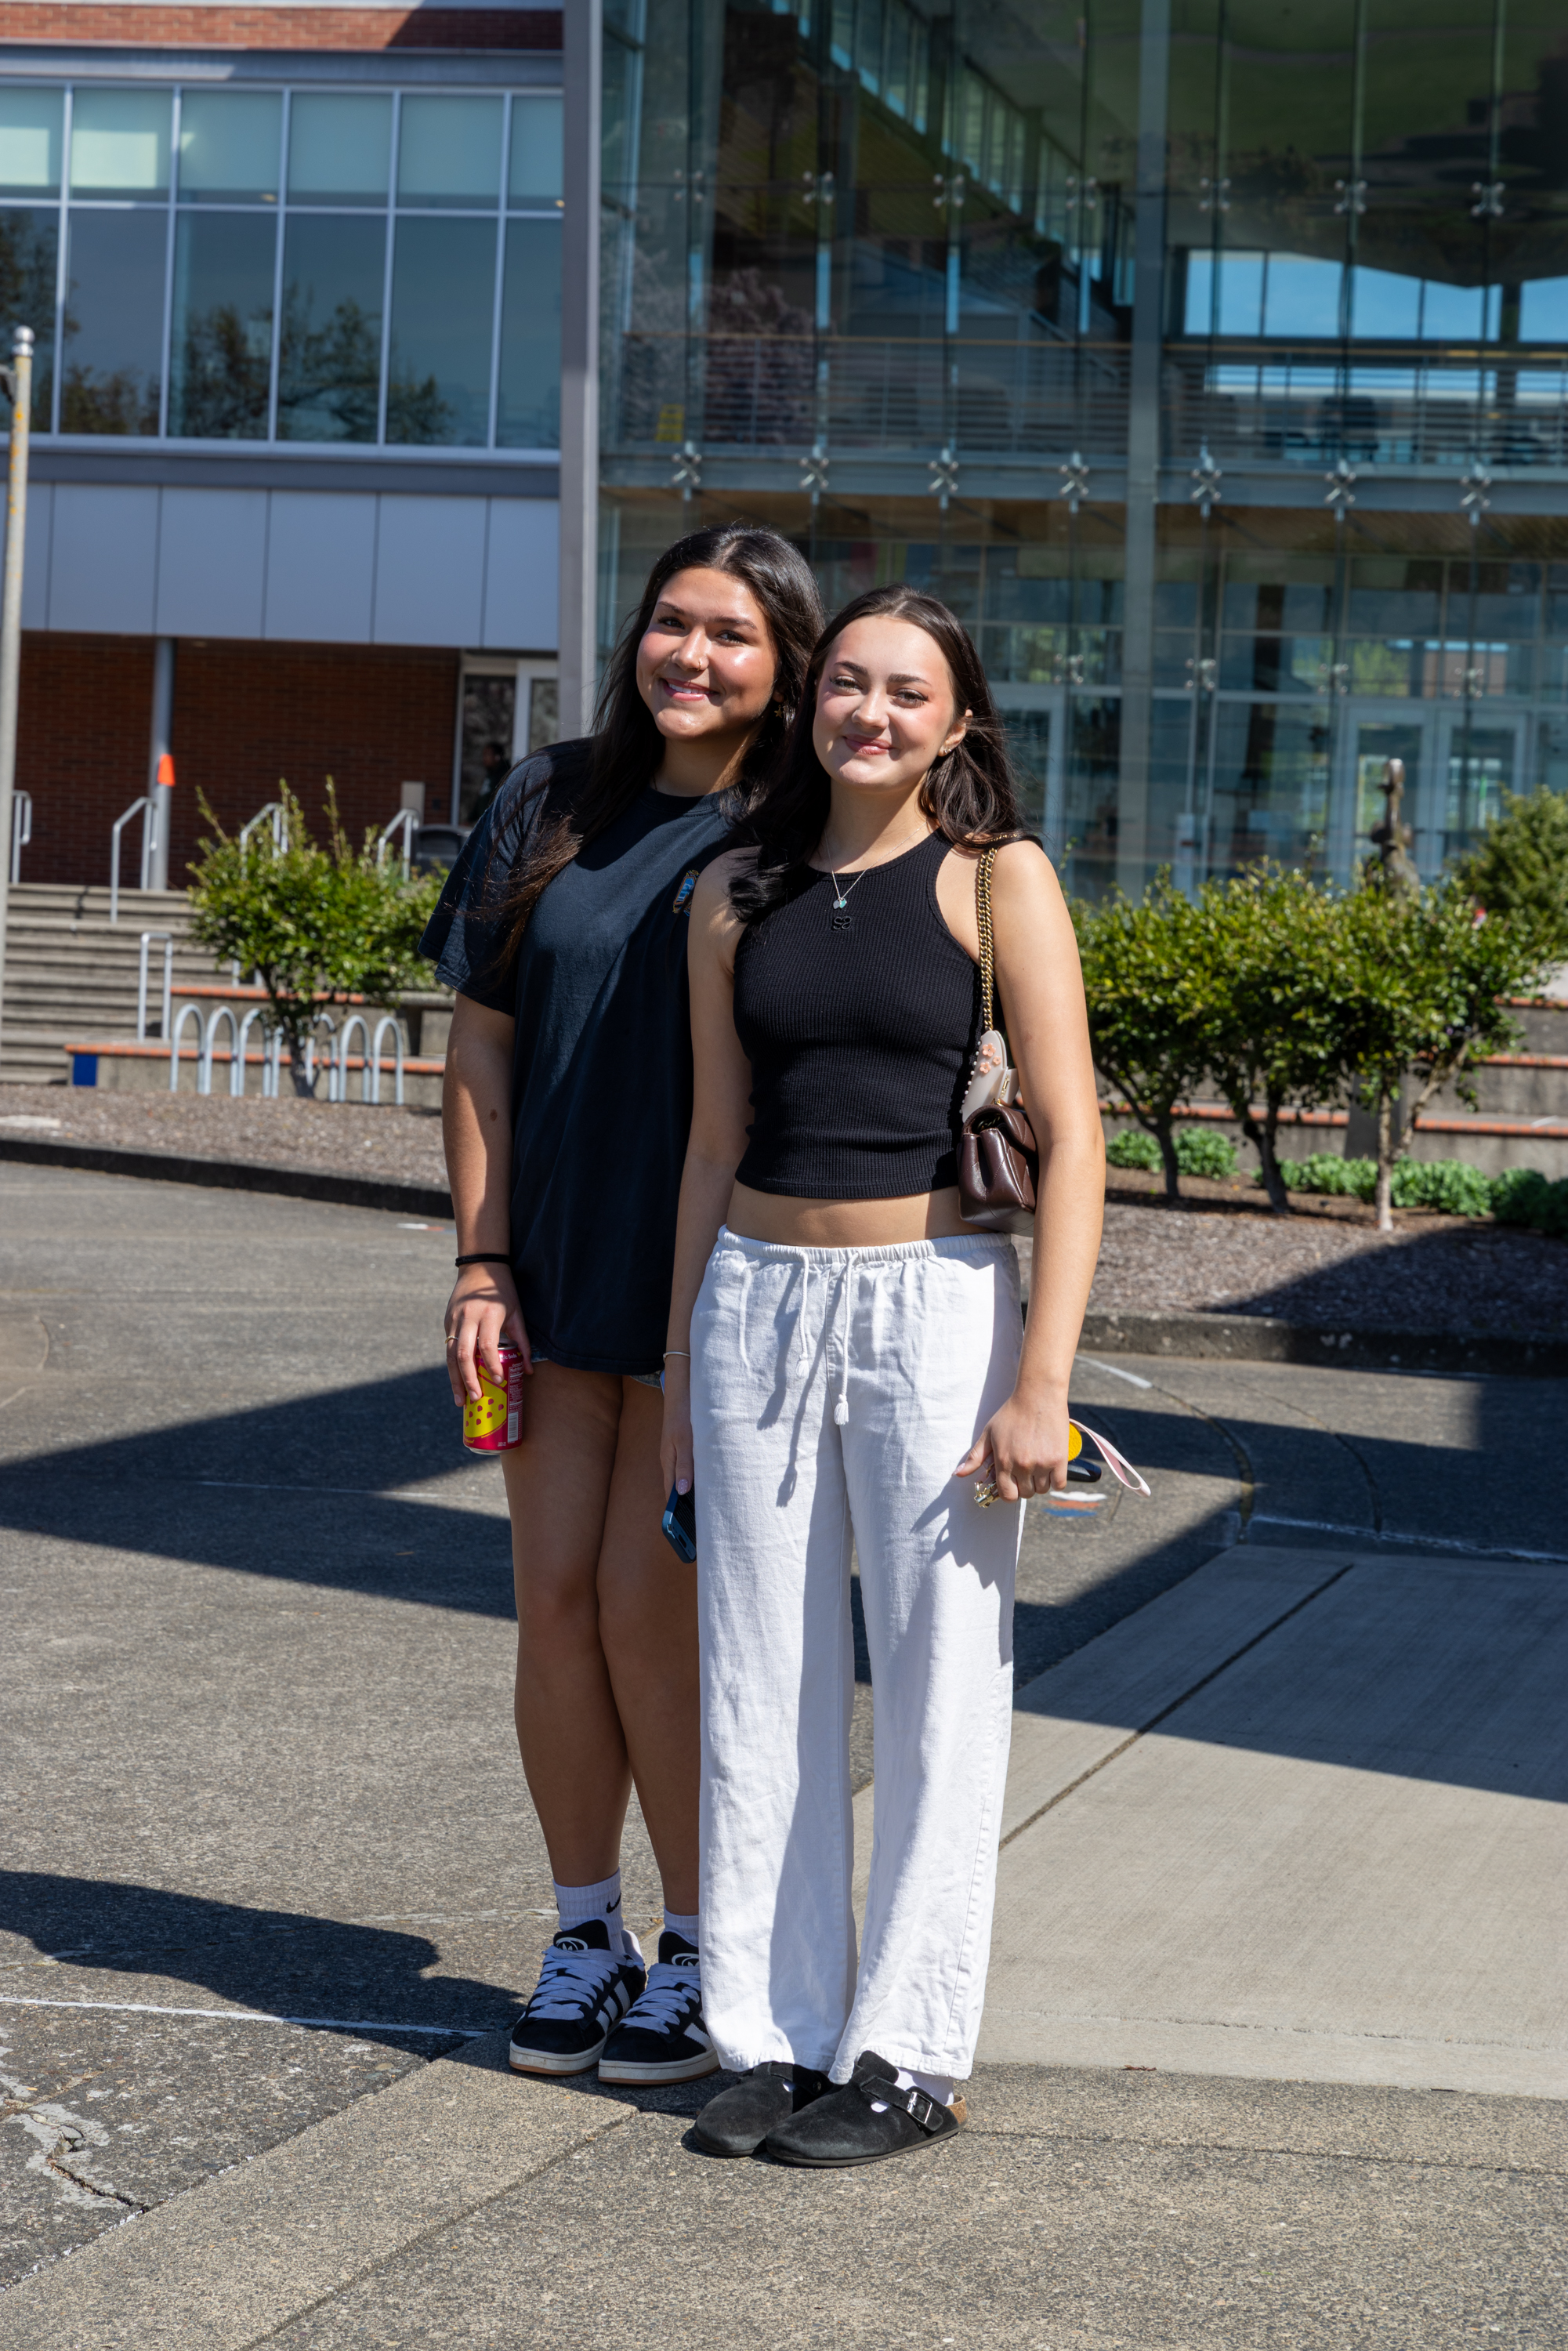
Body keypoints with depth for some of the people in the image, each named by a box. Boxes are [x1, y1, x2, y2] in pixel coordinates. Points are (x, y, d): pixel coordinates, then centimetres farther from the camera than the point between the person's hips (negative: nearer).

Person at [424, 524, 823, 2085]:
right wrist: (481, 1265, 2)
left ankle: (704, 1945, 12)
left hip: (714, 1279, -4)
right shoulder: (552, 809, 6)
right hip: (556, 1269, 4)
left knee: (652, 1604, -4)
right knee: (555, 1596, 5)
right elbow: (481, 1042, 8)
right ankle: (585, 1931, 20)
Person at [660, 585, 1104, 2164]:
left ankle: (906, 2058, 12)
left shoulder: (995, 879, -4)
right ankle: (776, 2034, 19)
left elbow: (1070, 1142, -8)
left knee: (936, 1690, 2)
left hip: (932, 1306, -4)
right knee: (761, 1688, 8)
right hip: (757, 1305, 4)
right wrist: (678, 1363, 12)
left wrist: (1041, 1382, -15)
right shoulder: (738, 894, 8)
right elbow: (716, 1142, 14)